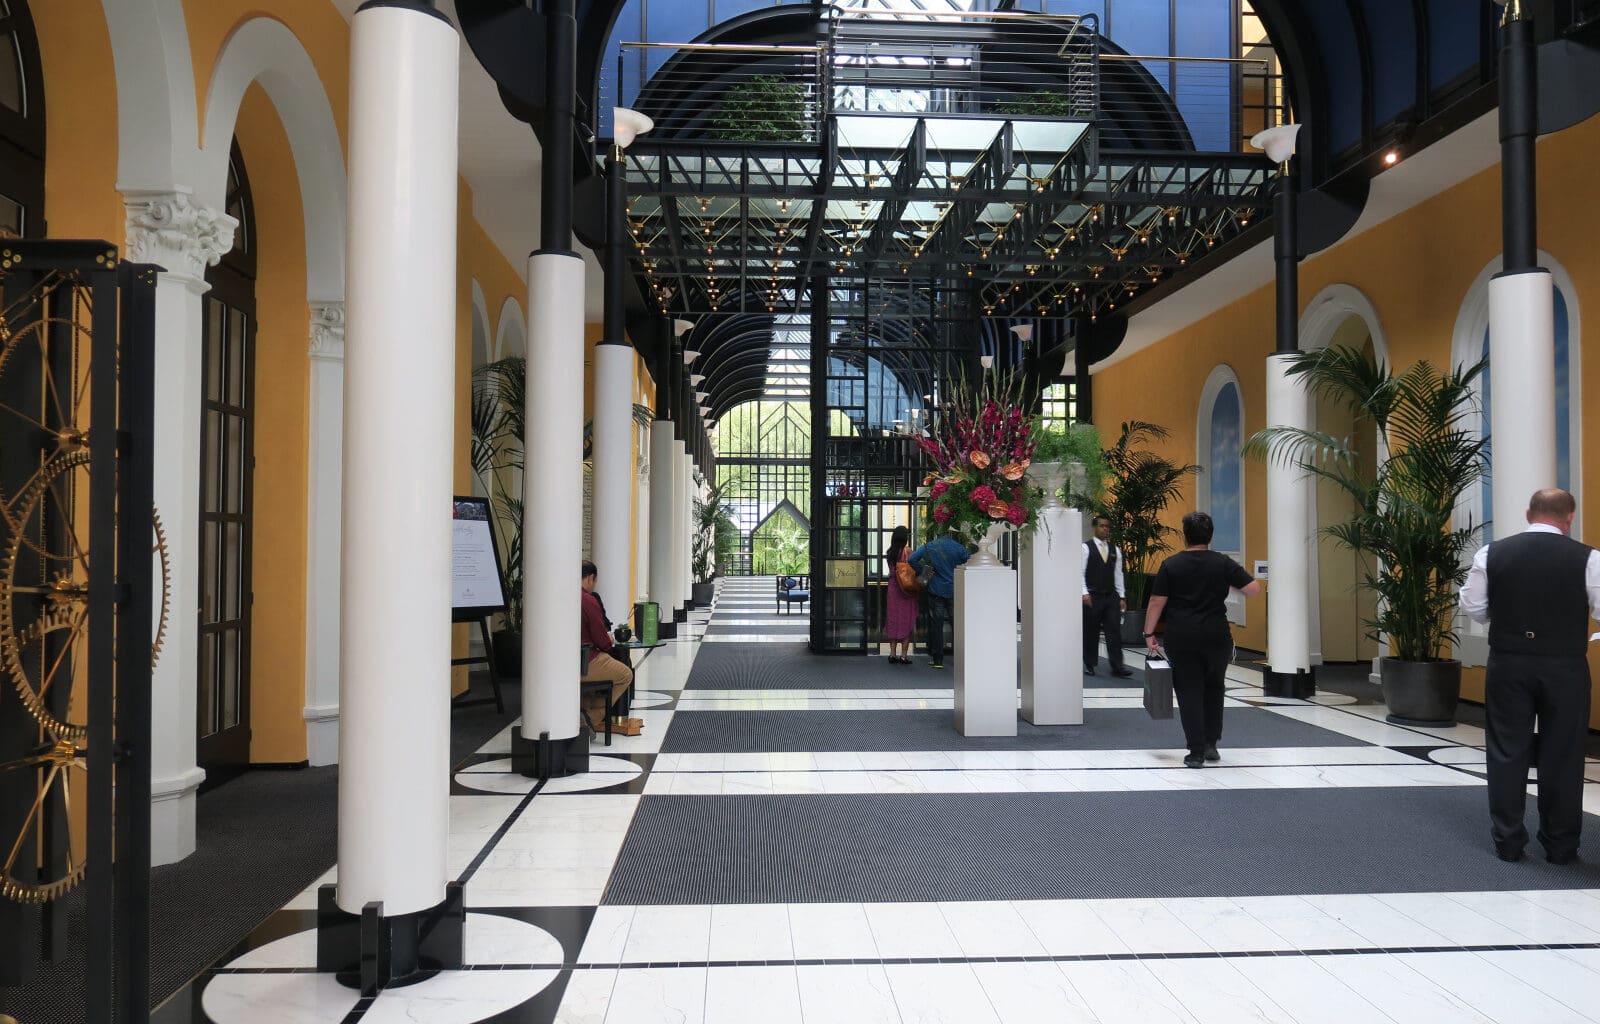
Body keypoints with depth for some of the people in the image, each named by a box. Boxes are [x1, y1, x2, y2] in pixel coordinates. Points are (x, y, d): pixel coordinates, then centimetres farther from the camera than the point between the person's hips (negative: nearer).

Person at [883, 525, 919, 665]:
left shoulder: (889, 552, 5)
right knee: (906, 621, 2)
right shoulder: (907, 551, -10)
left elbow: (890, 571, 9)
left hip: (893, 588, 5)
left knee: (893, 621, 10)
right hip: (906, 589, -5)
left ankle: (893, 654, 10)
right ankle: (904, 655, 1)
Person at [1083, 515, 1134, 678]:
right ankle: (1089, 664, 16)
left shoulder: (1115, 551, 12)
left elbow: (1118, 574, 13)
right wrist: (1084, 593, -16)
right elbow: (1080, 572, -7)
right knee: (1090, 632, 5)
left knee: (1114, 631, -3)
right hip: (1092, 597, -3)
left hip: (1111, 596, 4)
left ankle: (1117, 666, -3)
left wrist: (1122, 596, 8)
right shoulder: (1086, 548, -2)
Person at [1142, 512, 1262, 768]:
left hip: (1182, 638, -1)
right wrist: (1230, 582, 15)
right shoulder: (1223, 563, 0)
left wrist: (1149, 634, 4)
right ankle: (1211, 744, 19)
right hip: (1216, 636, 1)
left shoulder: (1171, 565, -1)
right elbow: (1254, 589, -3)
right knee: (1213, 689, 19)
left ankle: (1196, 753, 0)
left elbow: (1157, 602, -3)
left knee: (1189, 693, 2)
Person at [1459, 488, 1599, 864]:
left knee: (1507, 752, 8)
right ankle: (1560, 846, 17)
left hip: (1509, 664, 1)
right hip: (1565, 667, -1)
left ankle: (1507, 841, 13)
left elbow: (1473, 609, 2)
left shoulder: (1491, 554, -4)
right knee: (1562, 756, 9)